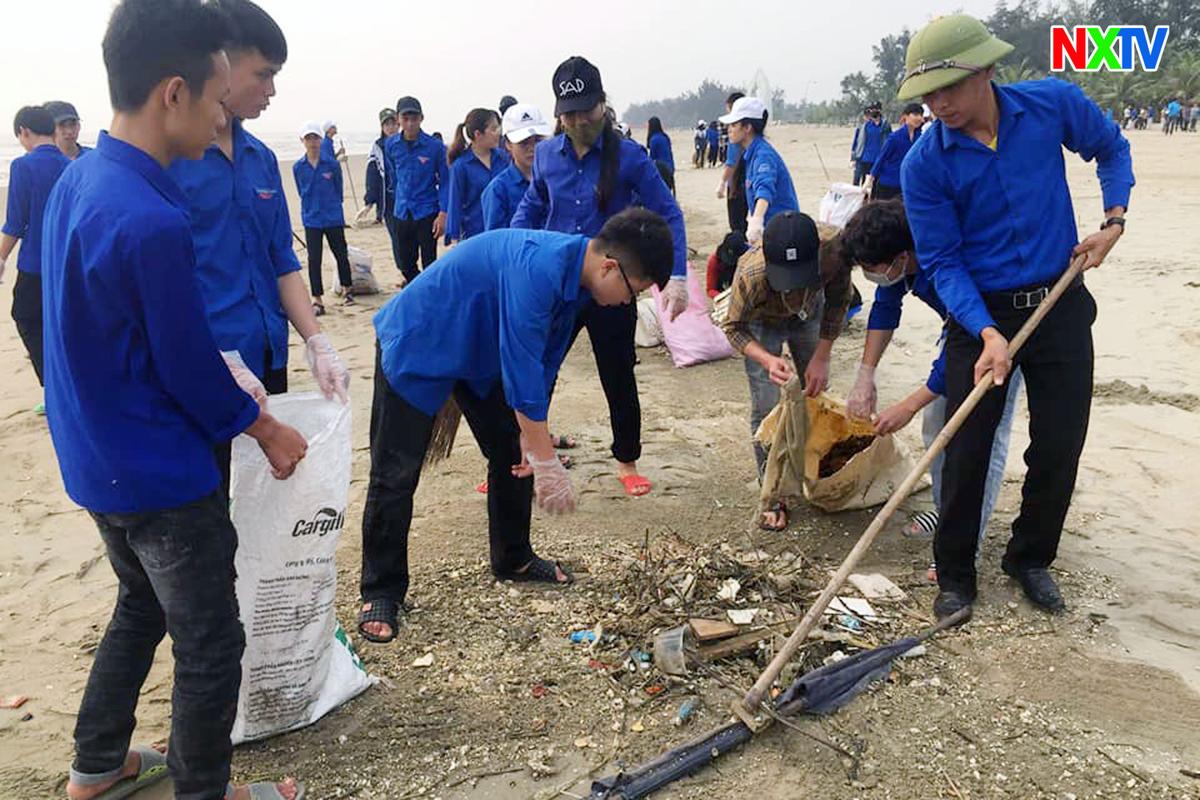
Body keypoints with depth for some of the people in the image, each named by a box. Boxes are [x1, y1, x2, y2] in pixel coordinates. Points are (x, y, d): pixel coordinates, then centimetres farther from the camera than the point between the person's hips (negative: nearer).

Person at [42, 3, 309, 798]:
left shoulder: (78, 180, 2)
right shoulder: (150, 221, -28)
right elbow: (190, 370, -19)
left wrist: (228, 381, 13)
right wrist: (265, 429, -3)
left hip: (100, 462, 9)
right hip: (161, 476, -9)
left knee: (142, 606, 27)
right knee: (211, 645, 9)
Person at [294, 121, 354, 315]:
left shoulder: (332, 164, -5)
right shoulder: (298, 167, 0)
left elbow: (339, 190, 6)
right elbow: (301, 192, 12)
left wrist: (332, 206, 11)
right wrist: (314, 208, 11)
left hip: (334, 218, -1)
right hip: (311, 220, 1)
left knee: (341, 254, 10)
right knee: (314, 259, -2)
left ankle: (347, 289, 32)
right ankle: (317, 300, 3)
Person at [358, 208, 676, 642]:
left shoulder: (575, 272, -7)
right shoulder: (538, 267, -36)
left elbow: (542, 361, 2)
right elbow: (522, 369, -35)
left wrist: (531, 438, 0)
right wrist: (547, 462, -30)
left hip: (481, 353, 9)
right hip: (416, 346, -9)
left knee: (513, 455, 10)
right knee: (395, 473, -5)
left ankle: (513, 558, 28)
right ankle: (381, 591, 9)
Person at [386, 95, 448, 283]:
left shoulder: (435, 146, -10)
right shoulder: (392, 145, 2)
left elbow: (445, 180, -6)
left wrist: (443, 213, -13)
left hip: (427, 213, -4)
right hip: (402, 213, 5)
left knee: (429, 264, -2)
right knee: (406, 265, 12)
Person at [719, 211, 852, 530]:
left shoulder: (836, 246, -39)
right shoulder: (751, 276, -45)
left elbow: (837, 301, -16)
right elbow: (733, 327, -23)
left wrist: (821, 356, -19)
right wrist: (767, 360, -40)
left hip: (809, 313, 3)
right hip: (762, 321, -3)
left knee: (816, 395, 12)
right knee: (766, 408, -6)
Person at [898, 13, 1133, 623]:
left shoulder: (1053, 104, -8)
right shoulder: (924, 164, -15)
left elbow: (1111, 148, 13)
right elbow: (942, 262, -13)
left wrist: (1114, 221, 1)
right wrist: (988, 334, -24)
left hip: (1061, 305, 2)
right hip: (980, 316, -2)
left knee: (1059, 448, 5)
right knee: (966, 452, -1)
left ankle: (1031, 560, 27)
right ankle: (955, 574, 17)